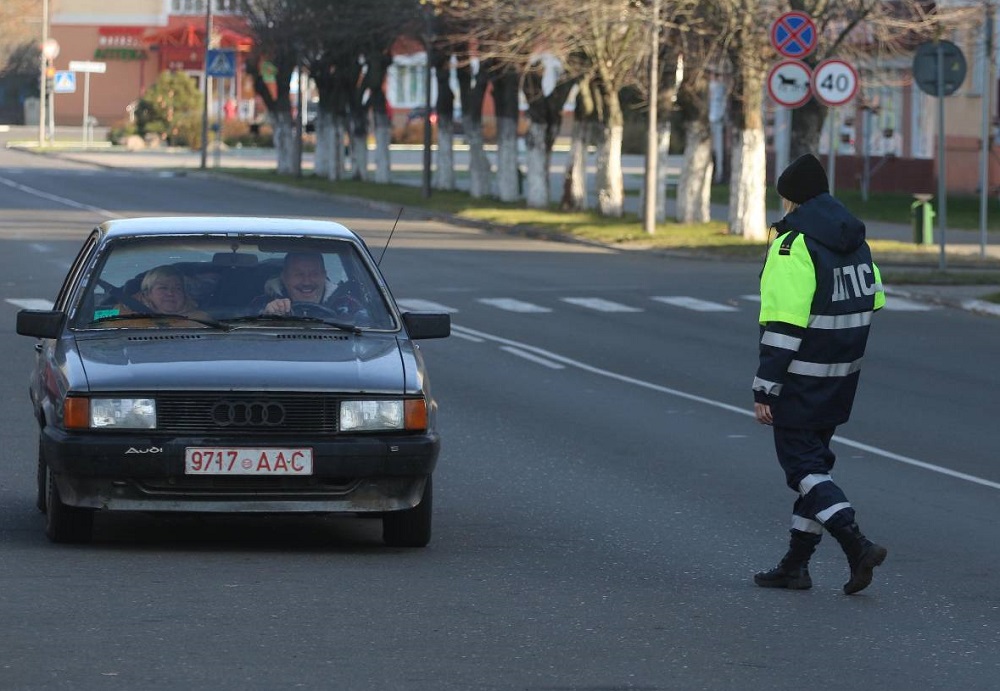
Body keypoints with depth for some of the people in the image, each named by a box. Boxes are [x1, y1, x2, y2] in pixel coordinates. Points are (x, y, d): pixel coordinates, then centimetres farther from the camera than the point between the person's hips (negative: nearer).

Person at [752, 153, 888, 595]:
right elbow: (872, 301, 14)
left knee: (801, 463, -3)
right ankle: (796, 565, 19)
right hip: (843, 376, 8)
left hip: (801, 378, -8)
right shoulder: (855, 240, 8)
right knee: (814, 459, 15)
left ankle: (856, 545, -18)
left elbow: (783, 325, -21)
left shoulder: (793, 245, -17)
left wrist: (765, 390, -18)